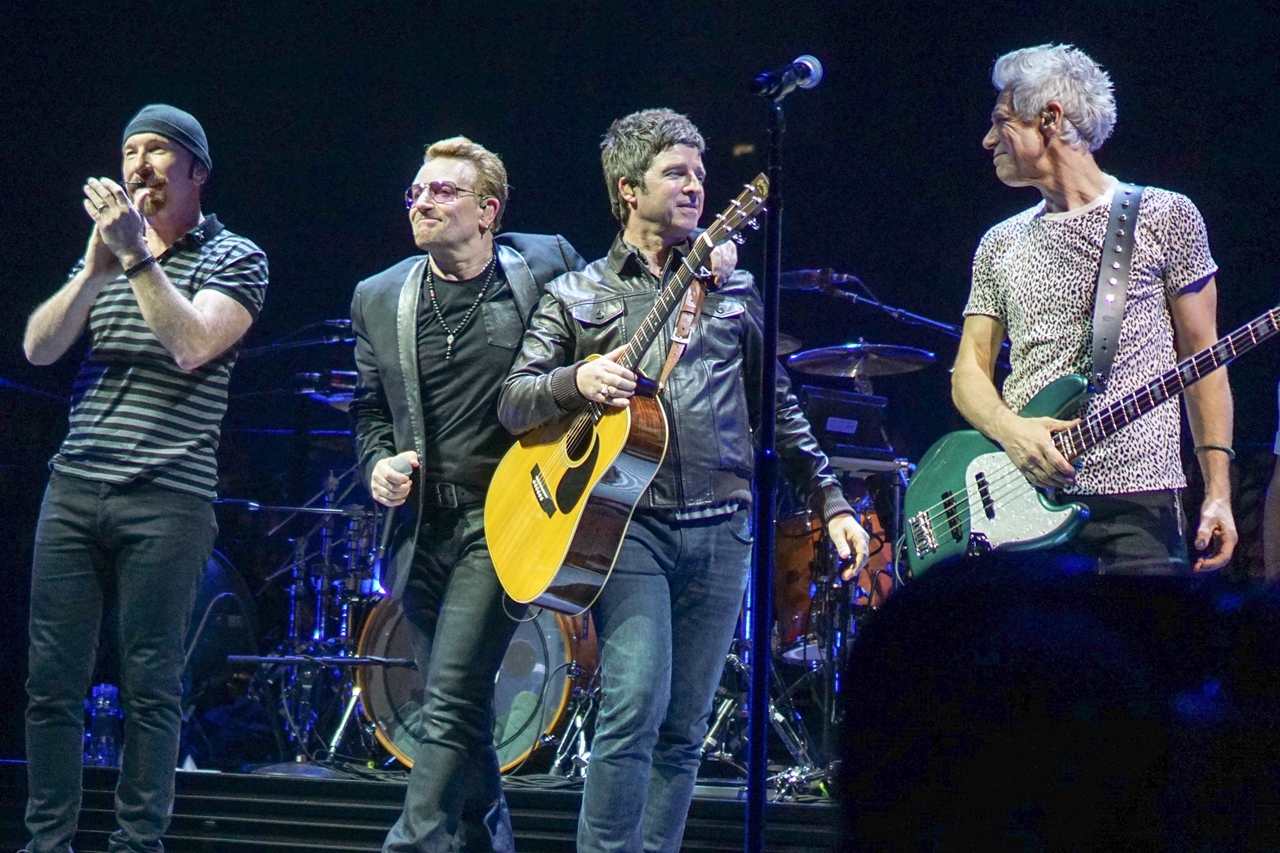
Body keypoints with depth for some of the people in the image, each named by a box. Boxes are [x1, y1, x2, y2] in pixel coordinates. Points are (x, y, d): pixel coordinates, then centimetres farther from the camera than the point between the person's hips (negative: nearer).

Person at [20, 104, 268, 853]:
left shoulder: (236, 258, 3)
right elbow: (39, 349, 4)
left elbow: (191, 346, -14)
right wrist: (96, 269, -9)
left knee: (150, 689, -4)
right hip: (74, 489, 4)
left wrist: (138, 257, -16)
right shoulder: (108, 249, 17)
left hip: (168, 501, -4)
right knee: (52, 680, 1)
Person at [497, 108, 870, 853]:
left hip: (720, 531, 3)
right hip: (628, 523, -3)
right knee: (637, 703, -19)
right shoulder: (577, 297, 8)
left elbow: (779, 406, 19)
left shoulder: (733, 289, 15)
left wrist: (832, 502, 13)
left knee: (684, 728, 3)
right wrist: (576, 381, -17)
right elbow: (513, 405, 3)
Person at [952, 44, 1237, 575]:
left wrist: (1217, 492, -5)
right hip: (1020, 506, 3)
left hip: (1136, 507, -3)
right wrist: (1011, 430, -10)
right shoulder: (1001, 244, 17)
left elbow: (1203, 359, 4)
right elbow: (969, 371, 13)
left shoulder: (1165, 218, 5)